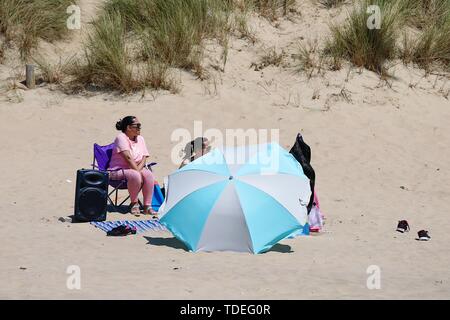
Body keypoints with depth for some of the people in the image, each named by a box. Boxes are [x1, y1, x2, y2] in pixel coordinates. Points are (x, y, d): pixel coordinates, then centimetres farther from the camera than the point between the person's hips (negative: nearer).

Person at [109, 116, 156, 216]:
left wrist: (139, 169, -17)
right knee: (135, 176, -37)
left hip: (135, 169, 6)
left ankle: (147, 206, -24)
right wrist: (137, 171, -24)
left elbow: (144, 158, 2)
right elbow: (128, 157, -21)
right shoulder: (121, 138, -11)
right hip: (119, 170, -6)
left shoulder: (140, 139, 10)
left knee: (149, 174, -25)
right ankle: (134, 204, -15)